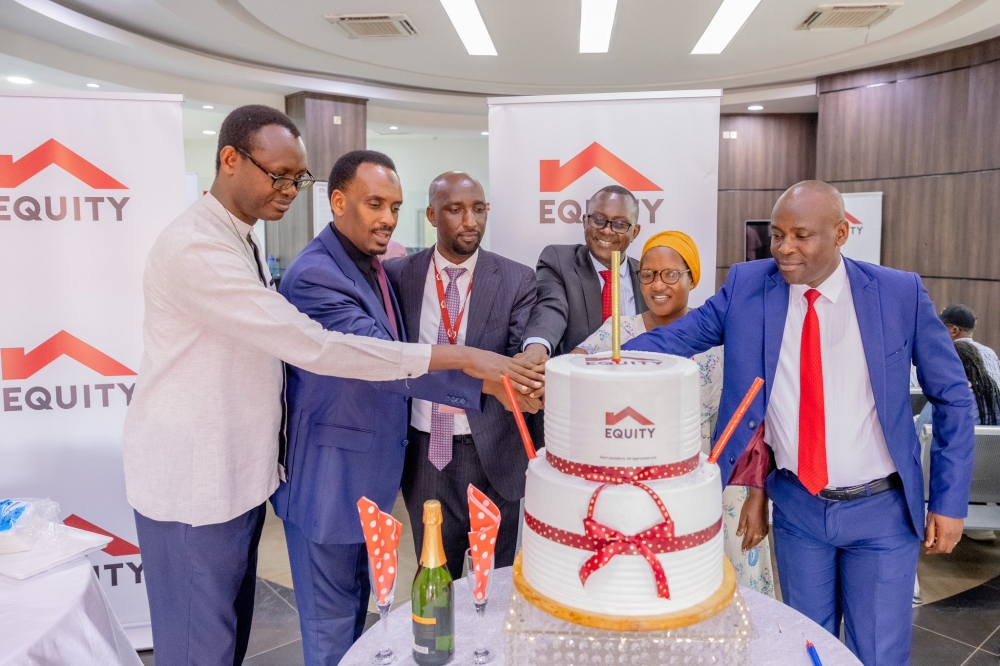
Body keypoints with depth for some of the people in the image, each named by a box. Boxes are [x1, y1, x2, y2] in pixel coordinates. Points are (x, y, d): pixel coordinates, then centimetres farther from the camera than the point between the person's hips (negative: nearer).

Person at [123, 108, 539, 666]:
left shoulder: (241, 240, 9)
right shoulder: (196, 247, -23)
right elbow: (310, 346, -30)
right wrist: (457, 357, -30)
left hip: (239, 472, 9)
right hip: (192, 480, -9)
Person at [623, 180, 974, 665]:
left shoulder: (900, 293, -9)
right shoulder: (746, 286, -7)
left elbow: (953, 398, -1)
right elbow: (675, 338, -13)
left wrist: (949, 500, -2)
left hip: (882, 509, -1)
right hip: (797, 507, 1)